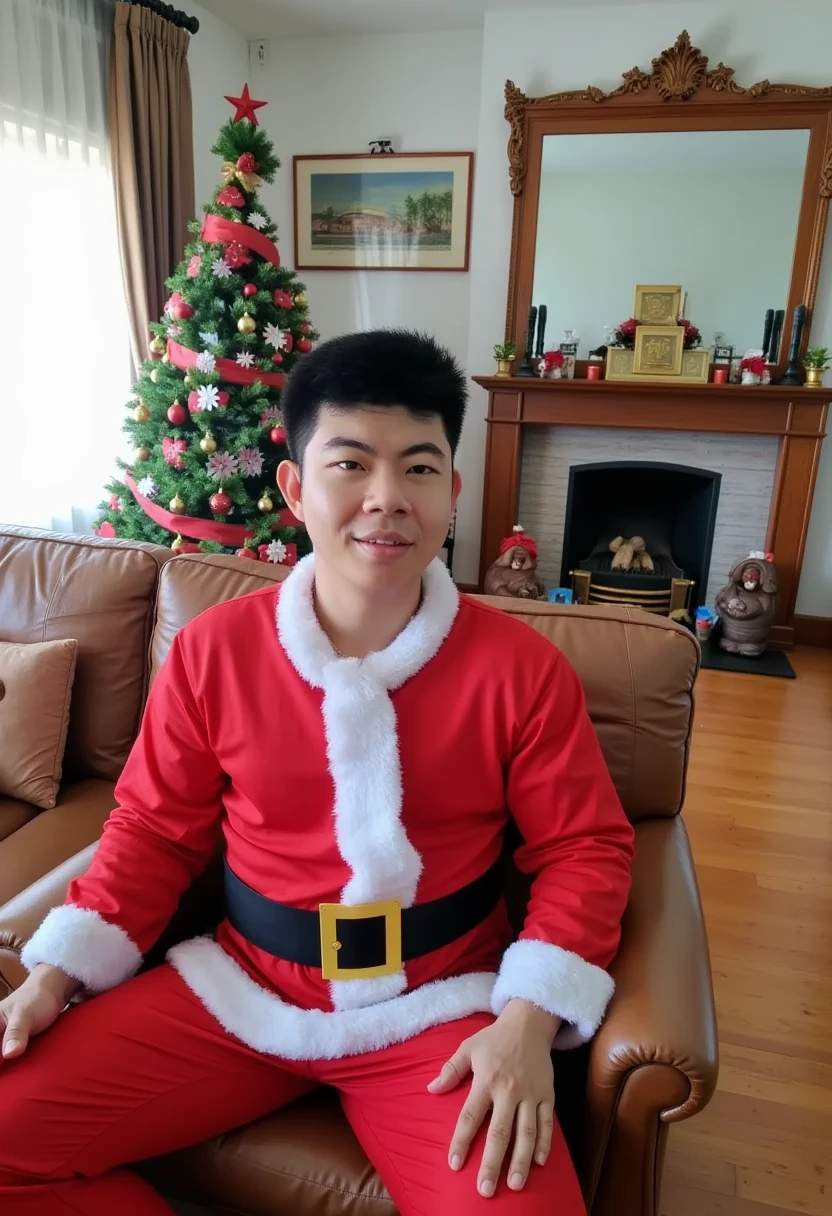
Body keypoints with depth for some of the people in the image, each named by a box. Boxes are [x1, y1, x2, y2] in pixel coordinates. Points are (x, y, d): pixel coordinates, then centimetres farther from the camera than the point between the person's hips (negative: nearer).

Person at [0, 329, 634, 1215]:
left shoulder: (521, 667, -11)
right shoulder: (212, 649, -7)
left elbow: (584, 848, -4)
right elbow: (153, 828, 4)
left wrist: (528, 1017, -16)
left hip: (437, 1004, -1)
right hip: (237, 985, 2)